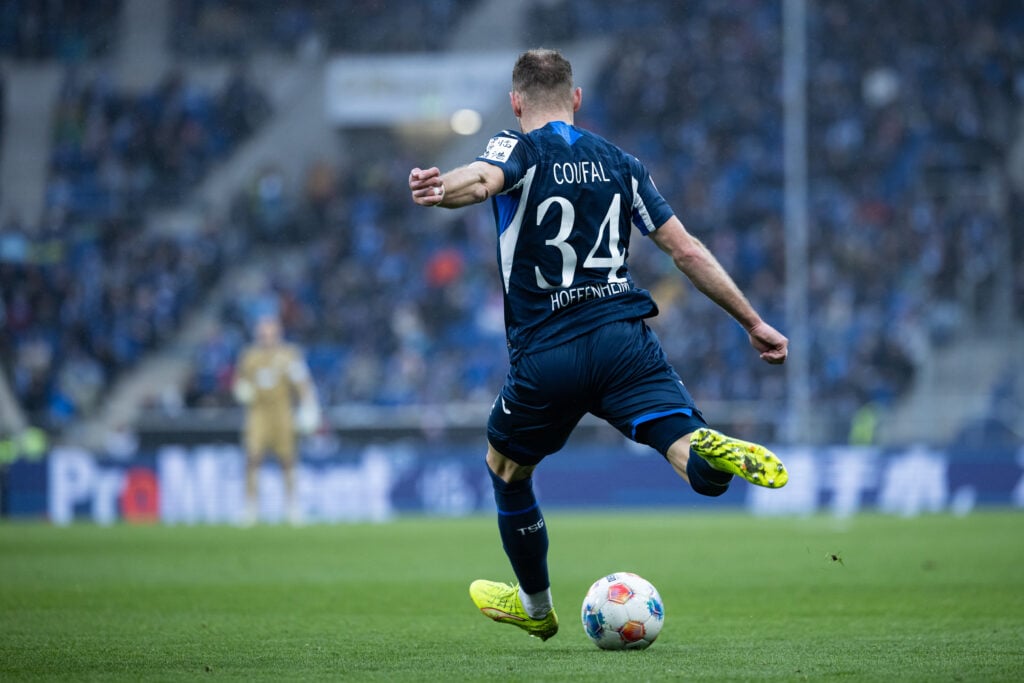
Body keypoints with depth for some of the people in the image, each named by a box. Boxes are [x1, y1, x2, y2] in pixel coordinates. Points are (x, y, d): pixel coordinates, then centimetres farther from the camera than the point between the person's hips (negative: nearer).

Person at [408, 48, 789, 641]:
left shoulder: (517, 148, 4)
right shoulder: (620, 163, 16)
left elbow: (482, 180, -23)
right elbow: (687, 249, 13)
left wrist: (441, 189, -45)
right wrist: (754, 323, 17)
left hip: (544, 355, -2)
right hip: (626, 338, 2)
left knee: (506, 470, 25)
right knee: (699, 465, -12)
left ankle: (536, 605, 37)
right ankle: (717, 451, -48)